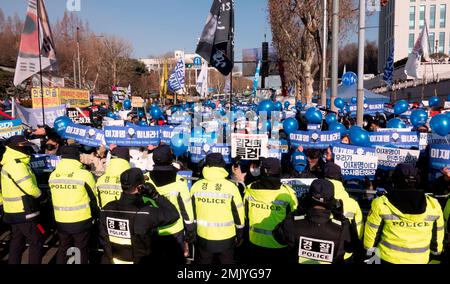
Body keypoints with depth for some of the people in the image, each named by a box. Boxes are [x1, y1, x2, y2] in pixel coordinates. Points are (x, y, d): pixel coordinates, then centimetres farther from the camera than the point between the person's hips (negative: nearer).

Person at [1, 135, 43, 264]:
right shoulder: (17, 165, -20)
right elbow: (29, 187, -25)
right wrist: (38, 193, -5)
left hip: (14, 211, 10)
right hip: (24, 212, -10)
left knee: (17, 240, 19)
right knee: (36, 241, -2)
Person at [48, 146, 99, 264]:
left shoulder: (53, 175, -2)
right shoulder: (84, 174, -17)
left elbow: (55, 198, 10)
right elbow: (94, 198, -7)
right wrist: (95, 216, 10)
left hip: (61, 221, 4)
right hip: (81, 221, -4)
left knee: (63, 249, 23)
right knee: (82, 250, 13)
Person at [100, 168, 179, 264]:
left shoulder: (106, 210, -11)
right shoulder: (146, 213, -28)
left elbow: (103, 239, 0)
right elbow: (174, 215, -20)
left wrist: (109, 257, 15)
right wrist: (155, 195, -17)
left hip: (113, 260, 5)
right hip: (141, 261, -5)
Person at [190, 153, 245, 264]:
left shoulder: (196, 186, -10)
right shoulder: (231, 187, -15)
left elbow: (192, 212, 0)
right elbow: (238, 213, -7)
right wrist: (240, 234, 7)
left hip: (203, 237, 2)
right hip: (226, 238, -1)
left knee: (204, 262, 21)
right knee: (227, 261, 19)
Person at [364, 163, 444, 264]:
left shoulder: (382, 204, -17)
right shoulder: (433, 205, -9)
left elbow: (372, 231, -7)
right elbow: (437, 234, 4)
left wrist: (369, 249, 9)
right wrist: (435, 252, 21)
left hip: (388, 257, -2)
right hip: (419, 259, 3)